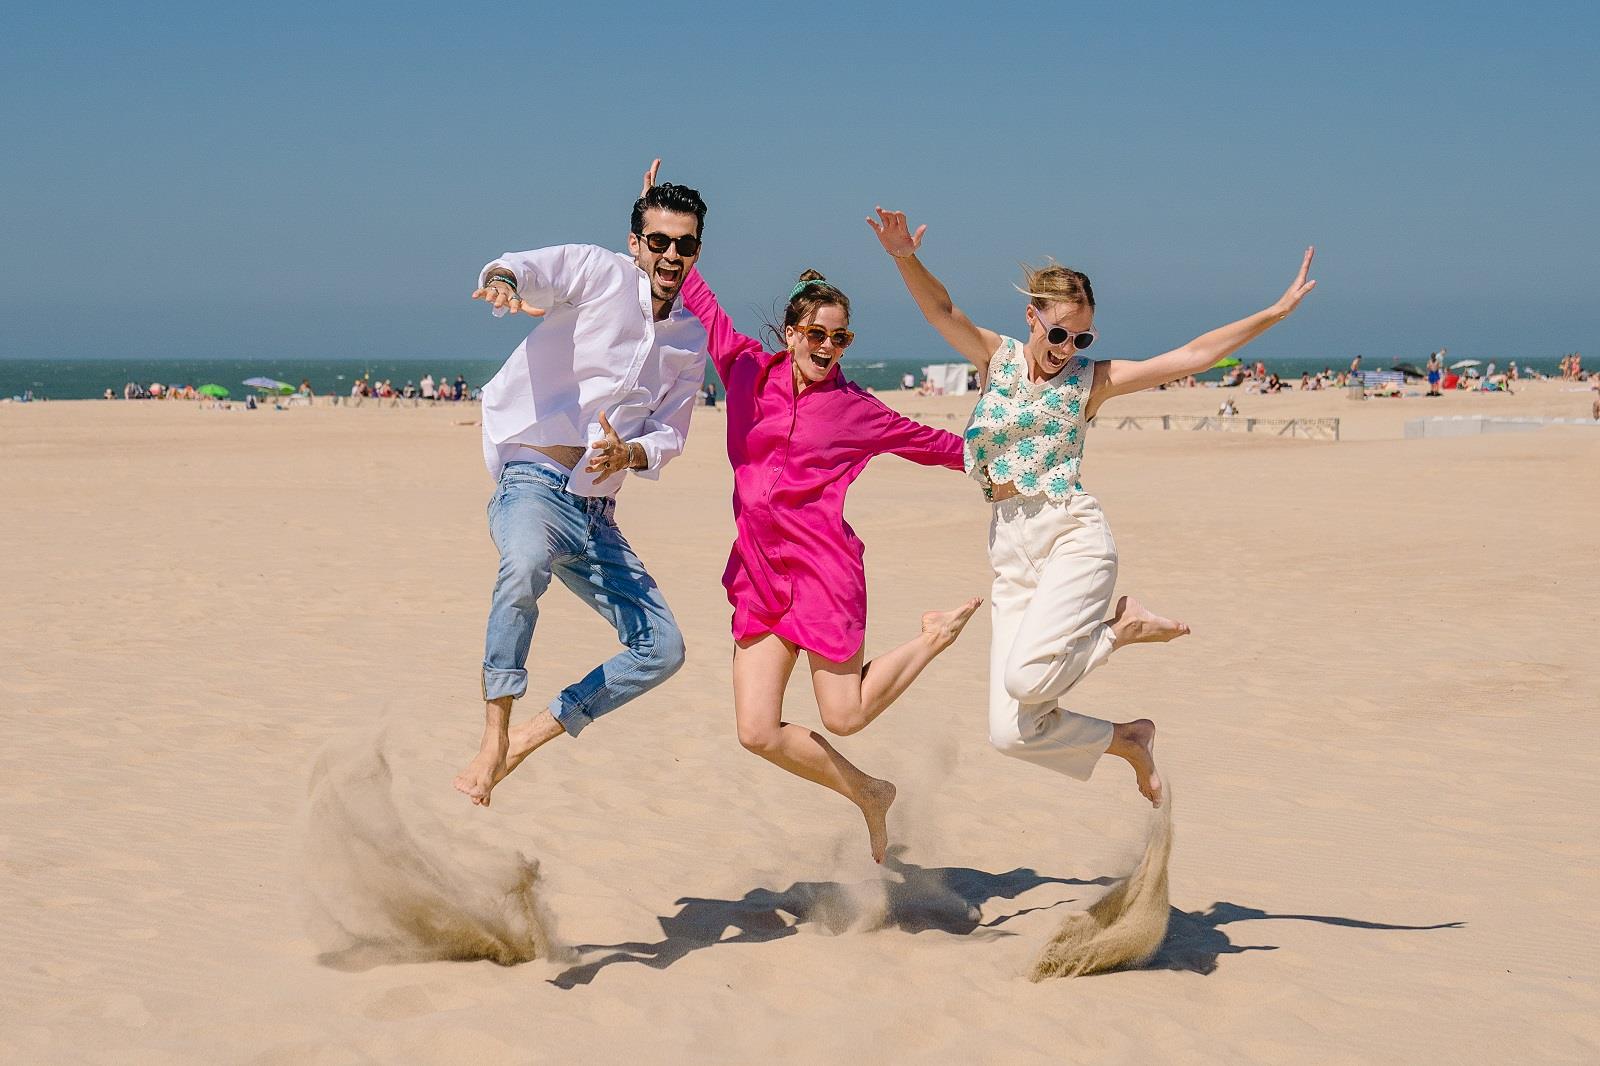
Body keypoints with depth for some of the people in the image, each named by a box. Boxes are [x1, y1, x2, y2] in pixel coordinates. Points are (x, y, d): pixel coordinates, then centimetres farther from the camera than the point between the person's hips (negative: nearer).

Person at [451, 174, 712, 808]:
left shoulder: (691, 340, 15)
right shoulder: (598, 272, -2)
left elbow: (670, 435, 15)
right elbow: (531, 268, -21)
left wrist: (631, 454, -9)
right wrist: (503, 280, -46)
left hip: (596, 514, 7)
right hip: (533, 482, -7)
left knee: (662, 648, 1)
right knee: (527, 564, -39)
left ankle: (529, 737, 11)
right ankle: (493, 742, -32)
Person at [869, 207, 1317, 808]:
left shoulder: (1092, 379, 5)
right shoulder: (998, 358, 9)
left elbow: (1192, 356, 1)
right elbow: (941, 310, -6)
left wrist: (1276, 311, -4)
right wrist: (905, 258, -26)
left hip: (1072, 534, -3)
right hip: (1011, 552, 3)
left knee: (1025, 678, -28)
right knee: (1011, 734, -6)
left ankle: (1123, 628, 1)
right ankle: (1127, 740, 21)